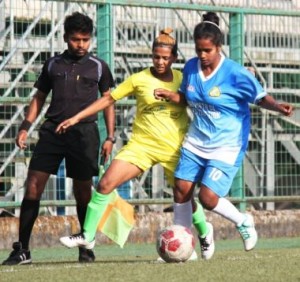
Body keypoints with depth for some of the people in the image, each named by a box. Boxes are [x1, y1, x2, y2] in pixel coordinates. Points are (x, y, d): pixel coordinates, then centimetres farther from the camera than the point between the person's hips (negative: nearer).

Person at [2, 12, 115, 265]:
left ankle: (86, 247, 16)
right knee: (33, 186, -8)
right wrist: (26, 126, 6)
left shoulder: (98, 67, 7)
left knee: (83, 191, 2)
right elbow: (39, 97, 18)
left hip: (84, 132, -1)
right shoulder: (53, 64, 12)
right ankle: (22, 249, -5)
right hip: (52, 130, 1)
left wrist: (110, 137, 3)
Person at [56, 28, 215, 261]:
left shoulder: (183, 80, -1)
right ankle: (87, 236, -2)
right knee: (105, 184, -13)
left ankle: (204, 232, 39)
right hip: (141, 144, 0)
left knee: (185, 197, 7)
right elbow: (108, 99, 1)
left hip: (174, 148, 0)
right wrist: (77, 118, -1)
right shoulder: (139, 79, -3)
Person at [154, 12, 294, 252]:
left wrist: (277, 106, -31)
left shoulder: (235, 73, -18)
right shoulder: (191, 67, -1)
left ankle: (244, 222, 15)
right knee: (181, 189, 1)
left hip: (226, 147, -6)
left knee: (208, 198, -13)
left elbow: (261, 97, -10)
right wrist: (170, 95, -6)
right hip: (196, 142, 6)